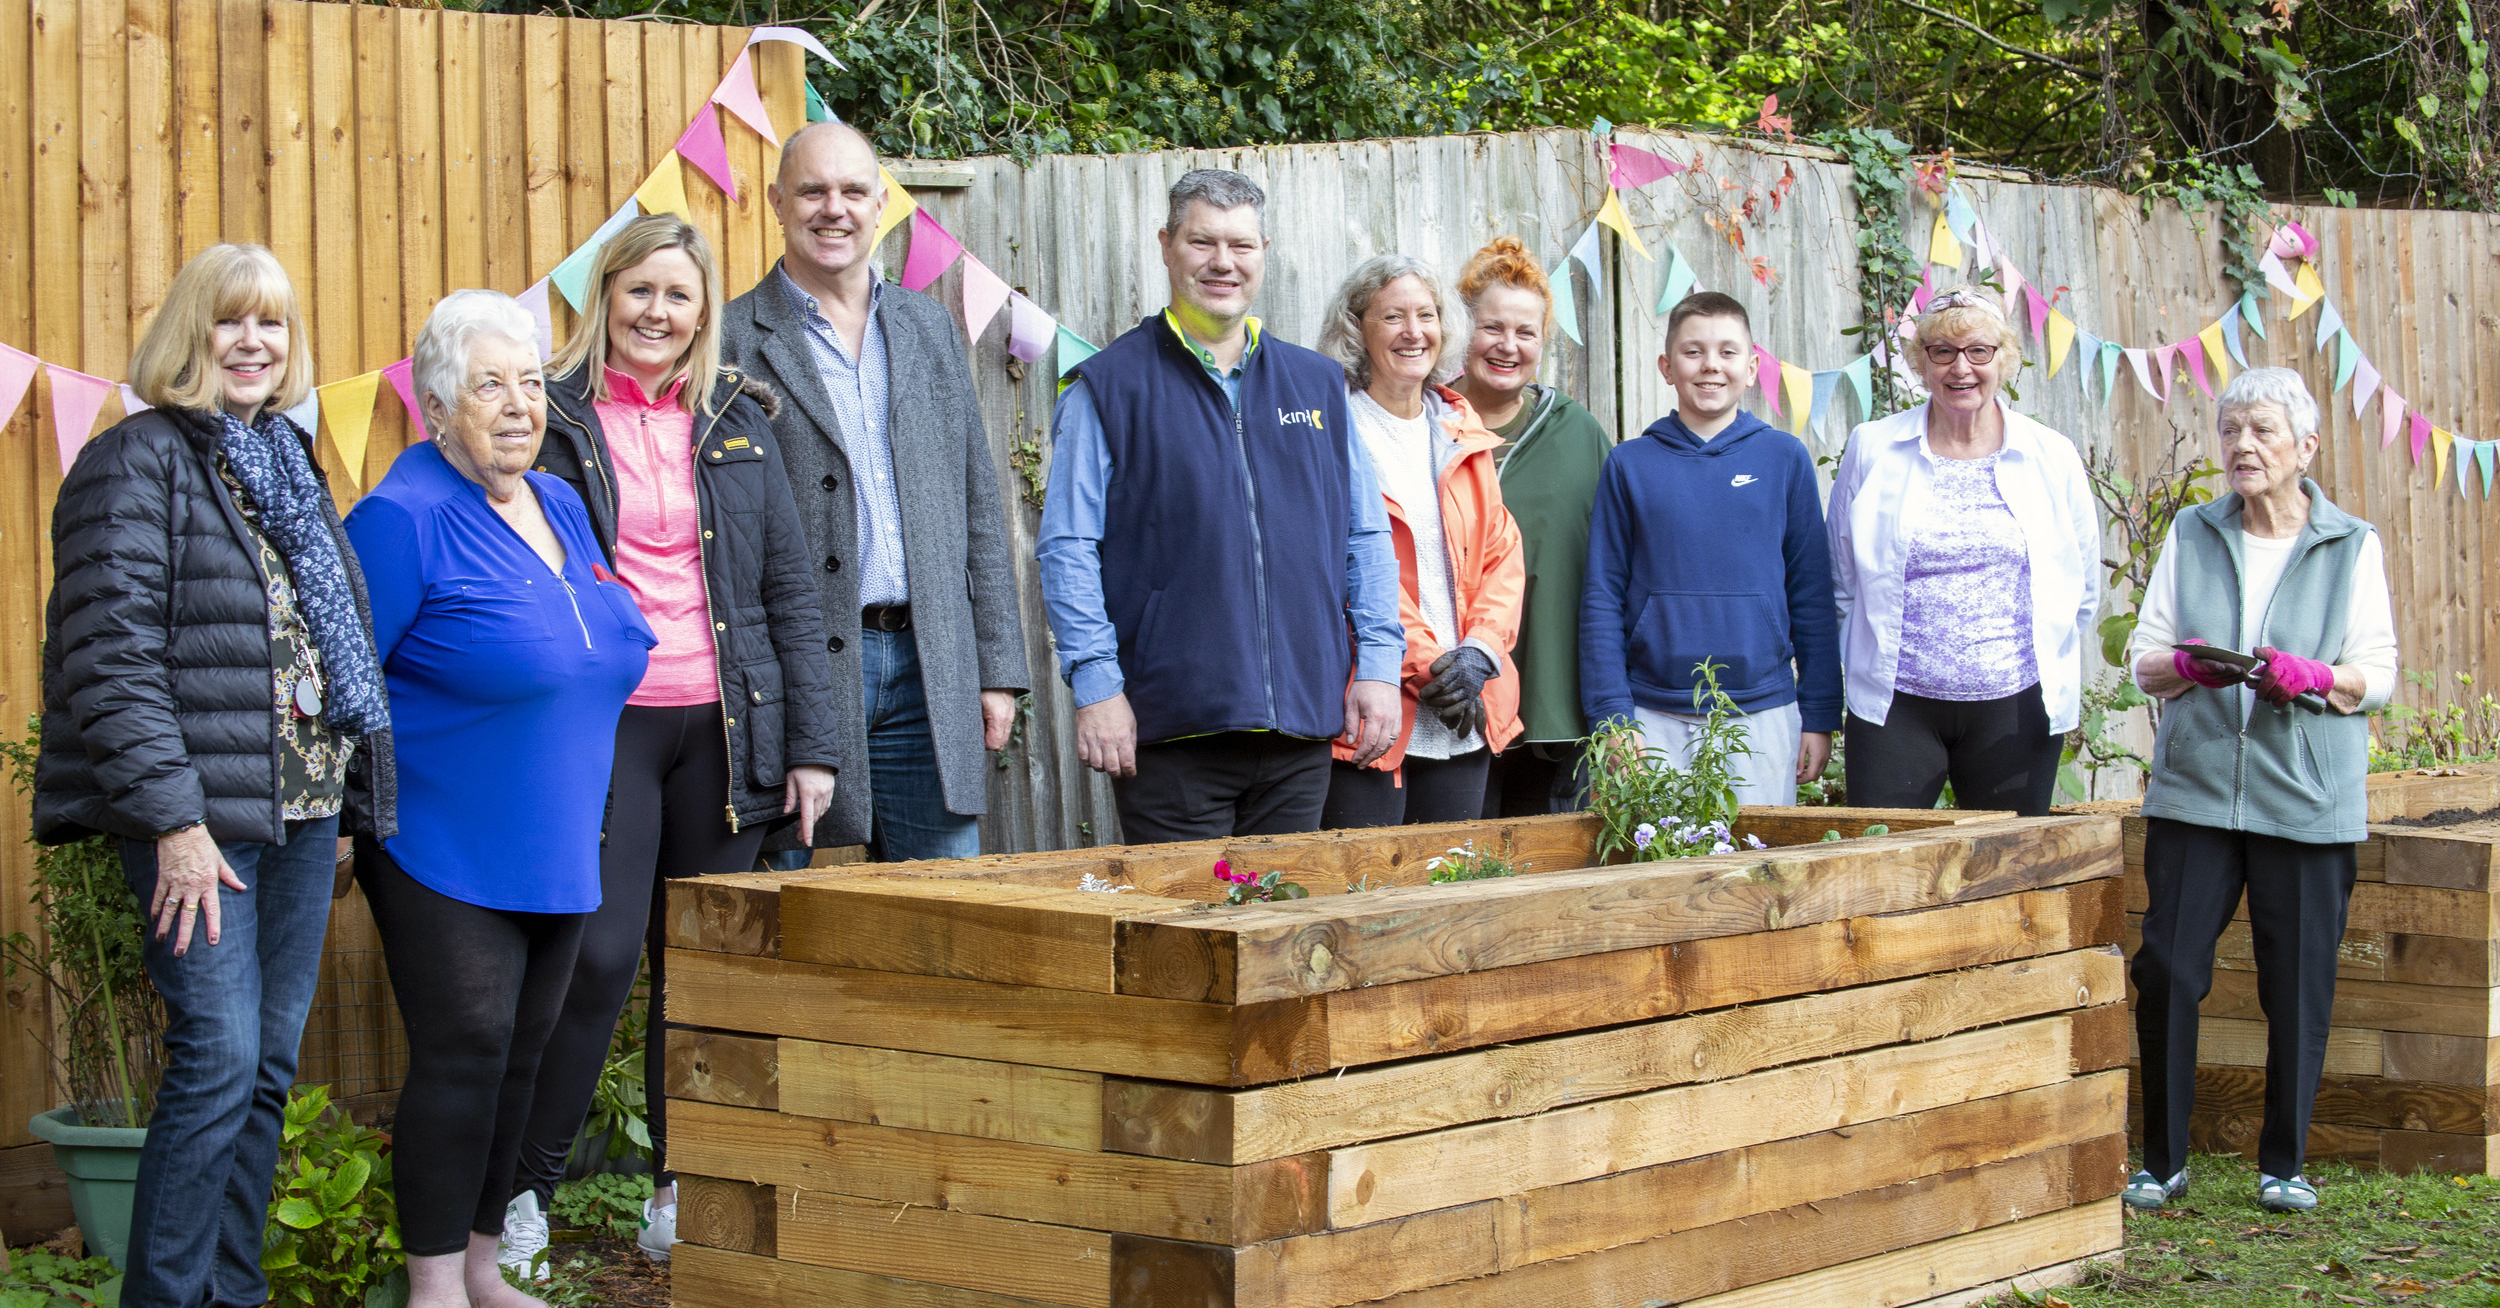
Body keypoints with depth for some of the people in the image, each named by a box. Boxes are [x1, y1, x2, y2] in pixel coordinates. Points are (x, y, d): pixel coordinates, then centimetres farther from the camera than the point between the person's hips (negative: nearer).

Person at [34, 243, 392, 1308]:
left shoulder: (289, 464, 17)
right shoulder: (137, 462, -6)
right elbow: (113, 653, -14)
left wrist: (350, 791, 15)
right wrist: (174, 820, -20)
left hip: (302, 810, 7)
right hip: (200, 811, -7)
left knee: (269, 1067, 9)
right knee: (219, 1056, -11)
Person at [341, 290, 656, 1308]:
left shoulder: (560, 505, 12)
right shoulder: (405, 518, -13)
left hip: (555, 846, 7)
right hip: (445, 855, -7)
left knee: (522, 1054, 10)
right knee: (464, 1054, -9)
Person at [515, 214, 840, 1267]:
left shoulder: (738, 421, 11)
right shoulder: (555, 419, 1)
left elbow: (789, 585, 11)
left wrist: (812, 742, 5)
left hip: (725, 727, 3)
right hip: (603, 725, -3)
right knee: (601, 954, -9)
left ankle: (682, 1191, 19)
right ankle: (526, 1190, 4)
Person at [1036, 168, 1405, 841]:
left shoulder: (1317, 382, 15)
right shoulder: (1110, 385, 3)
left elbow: (1366, 536, 16)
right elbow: (1068, 548, -1)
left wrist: (1379, 663, 6)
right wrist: (1096, 684, -10)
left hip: (1300, 726, 4)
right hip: (1171, 731, -4)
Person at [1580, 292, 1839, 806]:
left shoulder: (1785, 459, 5)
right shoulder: (1630, 465, 4)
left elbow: (1812, 595, 6)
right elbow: (1602, 599, 3)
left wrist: (1820, 715, 3)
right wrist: (1611, 715, -4)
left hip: (1763, 711, 0)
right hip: (1655, 718, 0)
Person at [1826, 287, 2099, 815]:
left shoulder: (2053, 458, 6)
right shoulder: (1871, 449, 4)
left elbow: (2083, 592, 15)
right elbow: (1841, 579, 14)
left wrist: (2049, 665, 12)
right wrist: (1868, 661, 11)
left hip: (2015, 707, 1)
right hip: (1896, 707, -1)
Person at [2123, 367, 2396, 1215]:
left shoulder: (2353, 547, 5)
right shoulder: (2191, 536, 10)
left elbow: (2378, 674, 2)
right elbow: (2144, 657, 9)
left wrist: (2314, 678, -18)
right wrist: (2188, 666, -13)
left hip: (2309, 796, -1)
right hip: (2196, 786, 1)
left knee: (2298, 984, 1)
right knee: (2166, 969, -5)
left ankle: (2284, 1163, 16)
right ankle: (2162, 1160, 8)